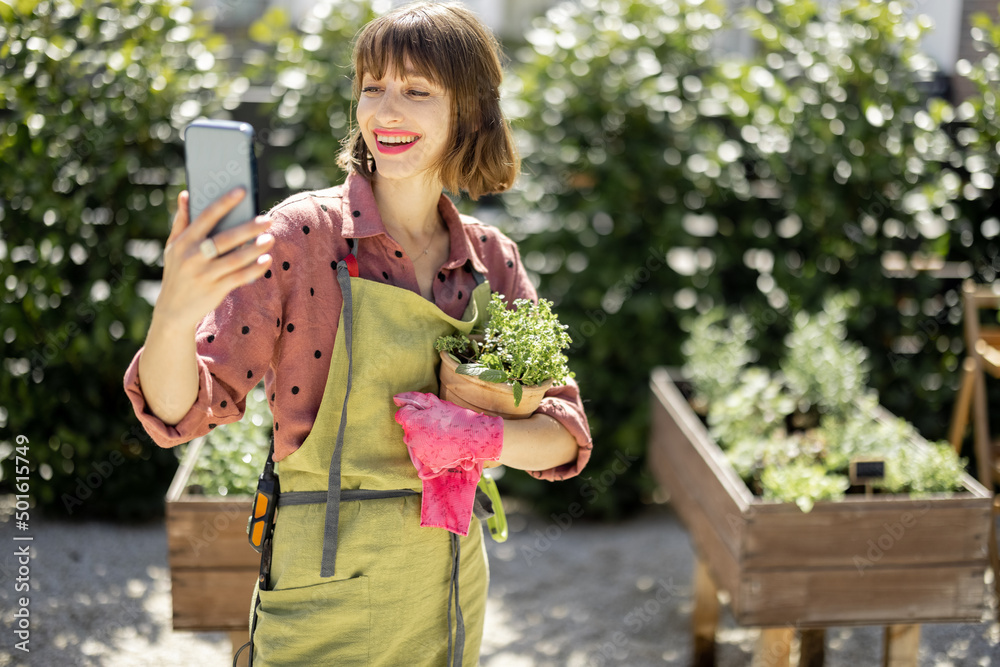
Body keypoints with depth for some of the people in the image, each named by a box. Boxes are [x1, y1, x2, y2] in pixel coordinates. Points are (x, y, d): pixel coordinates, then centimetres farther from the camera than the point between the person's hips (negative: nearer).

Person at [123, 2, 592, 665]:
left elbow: (566, 437, 0)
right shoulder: (300, 234, -12)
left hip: (451, 601, 4)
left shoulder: (493, 260, 0)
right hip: (328, 606, -4)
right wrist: (173, 312, -36)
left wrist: (479, 437, -21)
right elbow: (179, 409, -15)